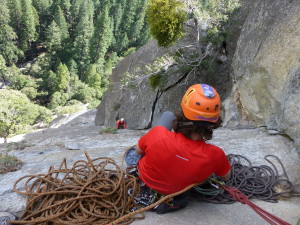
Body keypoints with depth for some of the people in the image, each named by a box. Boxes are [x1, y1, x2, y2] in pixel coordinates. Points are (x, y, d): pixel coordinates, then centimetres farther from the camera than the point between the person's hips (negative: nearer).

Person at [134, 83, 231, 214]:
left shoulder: (158, 134, -41)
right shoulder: (215, 155, -36)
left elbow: (138, 151, -15)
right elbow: (226, 177, -10)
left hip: (146, 178, 0)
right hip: (177, 190, 1)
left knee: (168, 115, 8)